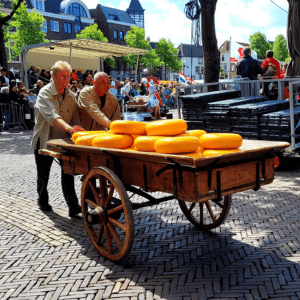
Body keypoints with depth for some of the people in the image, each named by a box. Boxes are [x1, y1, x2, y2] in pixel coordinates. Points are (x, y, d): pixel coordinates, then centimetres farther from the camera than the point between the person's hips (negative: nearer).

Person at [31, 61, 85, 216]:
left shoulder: (70, 95, 3)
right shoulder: (45, 93, -15)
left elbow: (75, 118, 3)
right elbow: (51, 115, -33)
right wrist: (68, 127, -48)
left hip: (63, 140, 3)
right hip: (44, 139, -3)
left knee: (68, 171, -7)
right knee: (43, 174, 12)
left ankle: (73, 206, -5)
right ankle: (43, 201, 35)